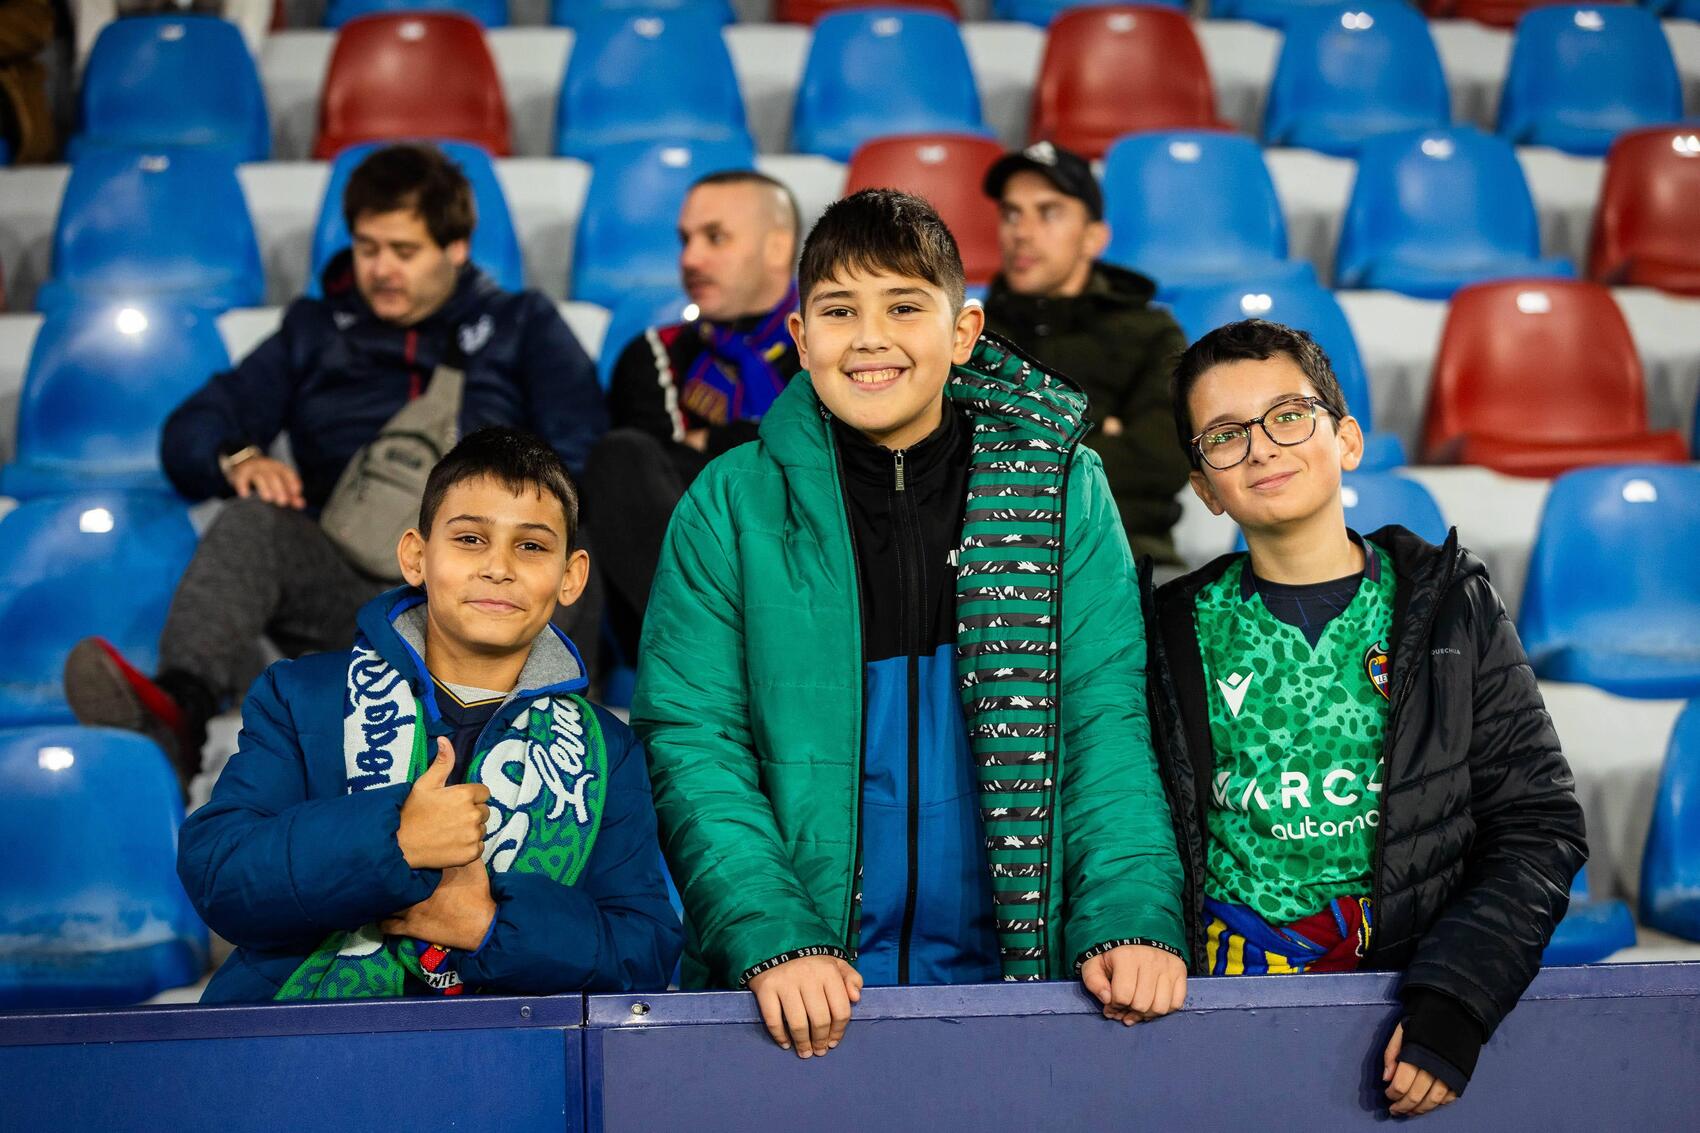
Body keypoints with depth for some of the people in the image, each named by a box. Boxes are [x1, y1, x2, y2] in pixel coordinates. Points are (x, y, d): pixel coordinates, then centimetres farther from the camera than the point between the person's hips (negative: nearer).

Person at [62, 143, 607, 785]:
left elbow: (581, 461, 8)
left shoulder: (521, 327, 23)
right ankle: (177, 711, -51)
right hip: (350, 589, 2)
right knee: (253, 519, -28)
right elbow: (191, 433, 19)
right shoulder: (315, 333, 28)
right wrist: (237, 459, -6)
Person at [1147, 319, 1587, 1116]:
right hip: (1228, 971, 0)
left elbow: (1541, 827, 1)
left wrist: (1452, 999, -12)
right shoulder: (1180, 630, 8)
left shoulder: (1452, 606, 5)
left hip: (1411, 972, 1)